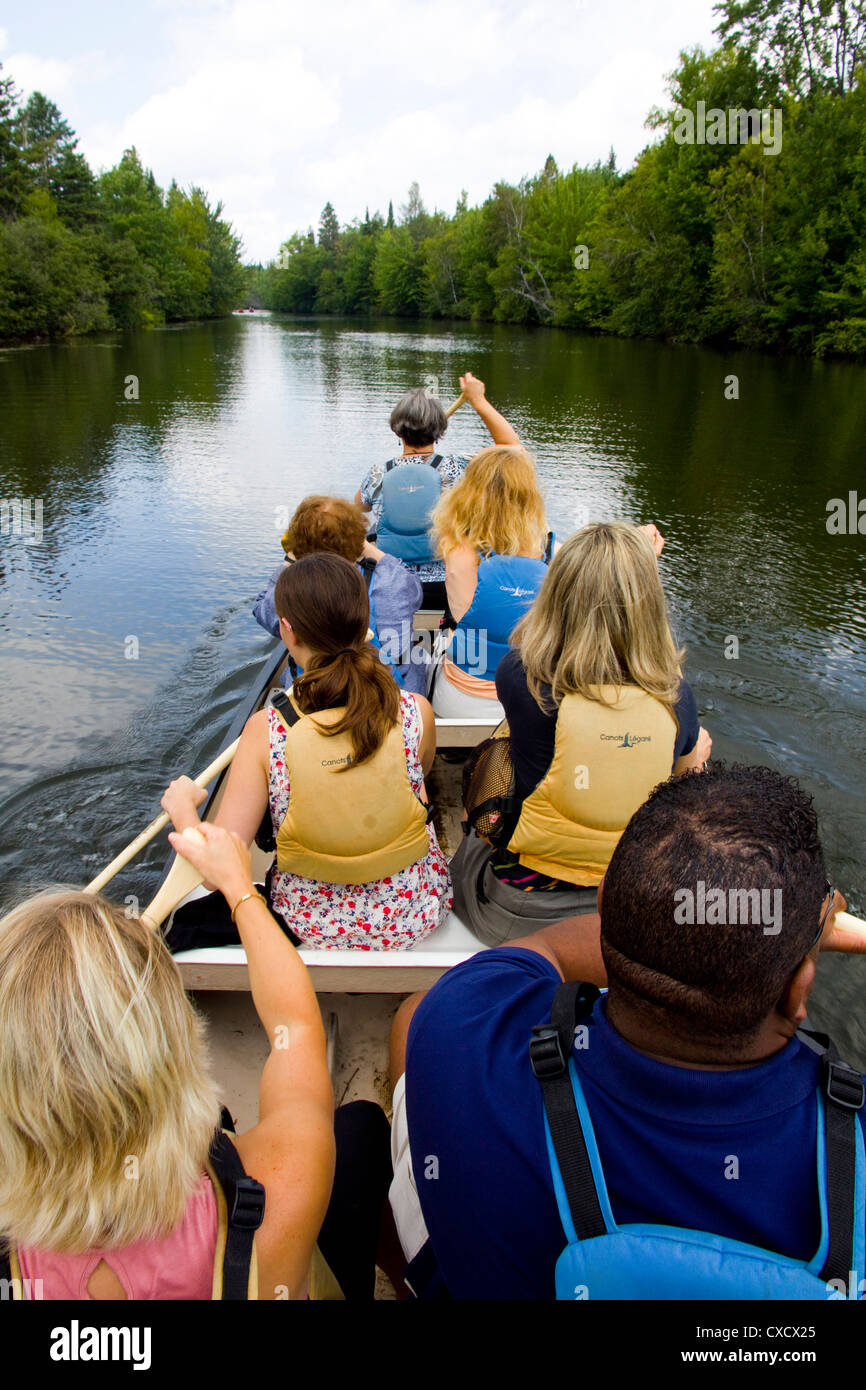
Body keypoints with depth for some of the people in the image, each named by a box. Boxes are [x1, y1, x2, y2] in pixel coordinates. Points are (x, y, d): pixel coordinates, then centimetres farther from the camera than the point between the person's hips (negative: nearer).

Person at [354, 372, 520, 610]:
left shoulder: (378, 474, -4)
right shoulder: (455, 468, -11)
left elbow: (360, 505, 20)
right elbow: (512, 445, 2)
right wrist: (478, 401, 6)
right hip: (449, 591, -1)